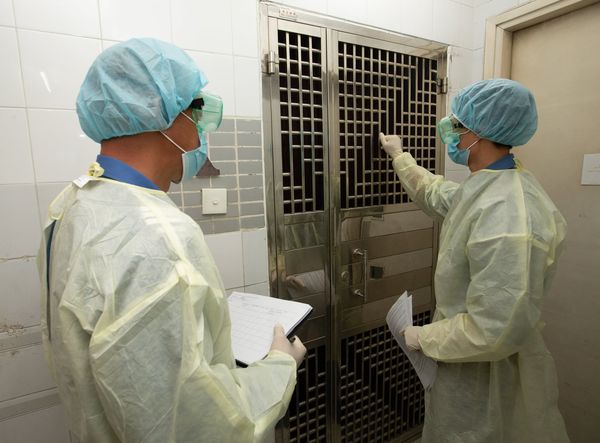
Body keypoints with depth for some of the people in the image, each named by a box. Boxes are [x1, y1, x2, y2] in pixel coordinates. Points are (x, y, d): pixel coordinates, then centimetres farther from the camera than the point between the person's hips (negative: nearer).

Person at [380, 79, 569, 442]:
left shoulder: (506, 216, -34)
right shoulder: (485, 188, -2)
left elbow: (494, 330, -34)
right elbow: (434, 193, 19)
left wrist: (424, 338, -18)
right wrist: (400, 156, 28)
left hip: (489, 376, -9)